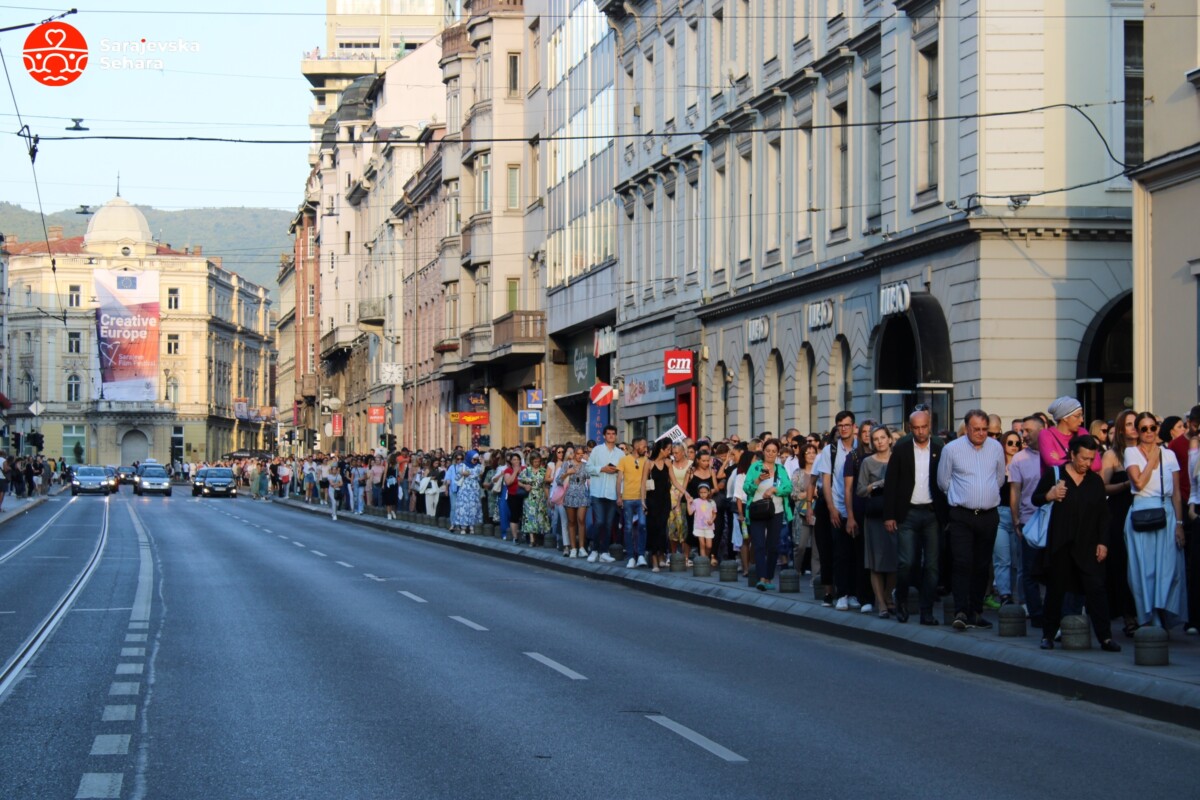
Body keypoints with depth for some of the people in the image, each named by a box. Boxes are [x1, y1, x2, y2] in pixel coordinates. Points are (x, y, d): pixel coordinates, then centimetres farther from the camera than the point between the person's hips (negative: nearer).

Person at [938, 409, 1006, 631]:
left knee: (982, 566, 7)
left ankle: (976, 611, 14)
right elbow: (943, 482, 7)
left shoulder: (996, 448, 6)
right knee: (962, 563, -14)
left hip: (989, 516, 4)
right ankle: (961, 612, -19)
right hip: (962, 516, -4)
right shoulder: (951, 449, -4)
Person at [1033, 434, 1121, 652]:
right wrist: (1049, 496, -16)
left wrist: (1103, 542, 3)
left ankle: (1105, 637, -8)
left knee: (1096, 589, -7)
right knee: (1055, 590, 6)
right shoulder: (1053, 474, 1)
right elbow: (1035, 499, 6)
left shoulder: (1096, 481, 9)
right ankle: (1048, 635, 17)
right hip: (1059, 545, -1)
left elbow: (1103, 515, 11)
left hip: (1087, 546, 1)